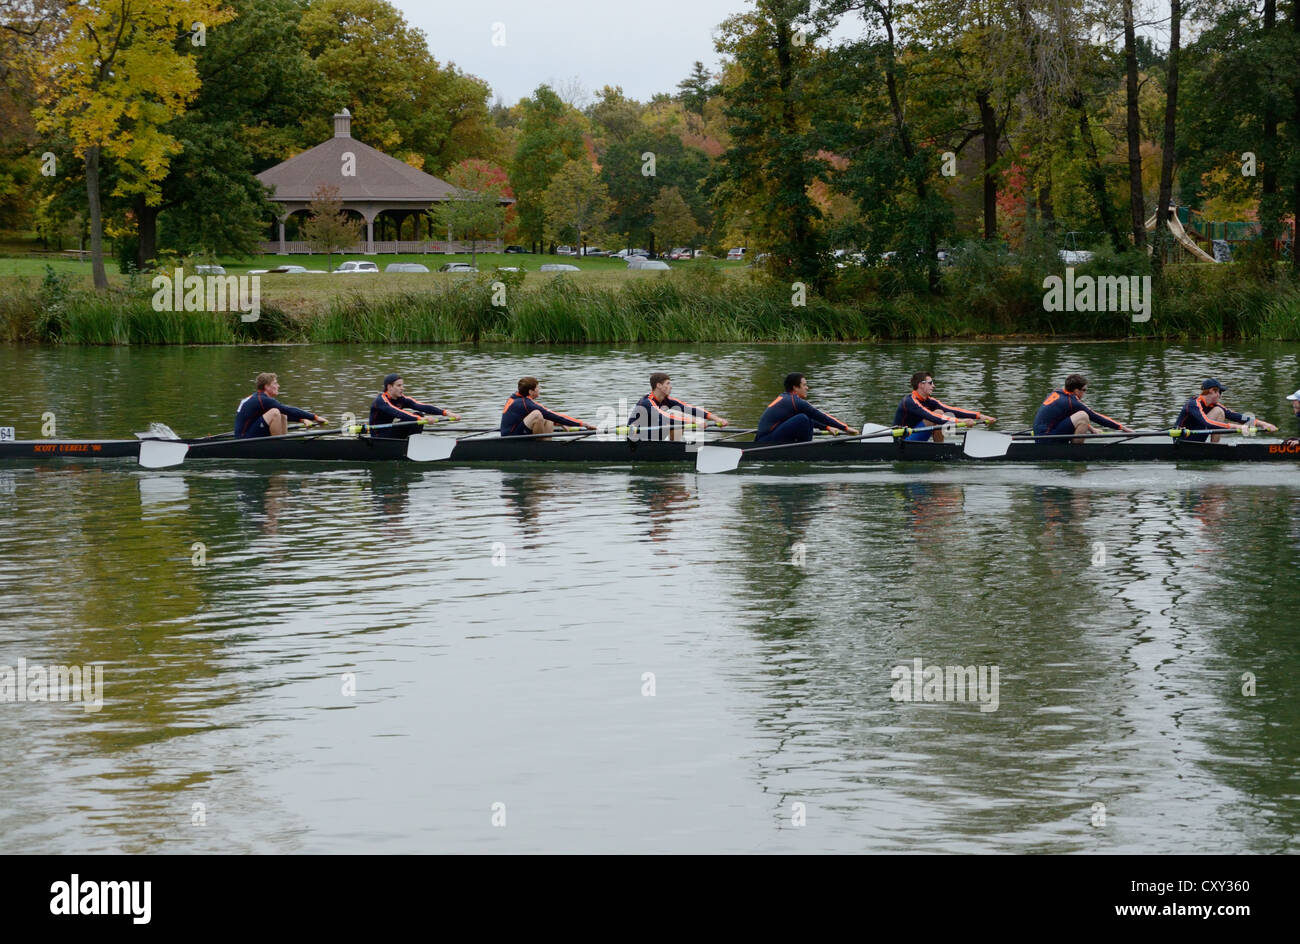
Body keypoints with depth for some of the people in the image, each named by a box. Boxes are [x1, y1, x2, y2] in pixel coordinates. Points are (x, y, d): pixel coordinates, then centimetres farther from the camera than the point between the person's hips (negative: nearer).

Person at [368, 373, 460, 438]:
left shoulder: (401, 399, 3)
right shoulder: (381, 400, -18)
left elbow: (421, 406, -9)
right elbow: (397, 413, -34)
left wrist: (446, 412, -23)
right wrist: (420, 419, -45)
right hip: (379, 438, -7)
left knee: (418, 414, -8)